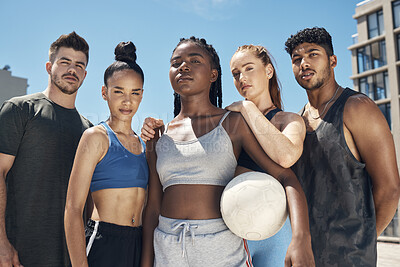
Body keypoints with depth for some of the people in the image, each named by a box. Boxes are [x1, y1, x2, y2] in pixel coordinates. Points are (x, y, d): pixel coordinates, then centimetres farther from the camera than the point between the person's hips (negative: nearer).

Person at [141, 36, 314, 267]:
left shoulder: (234, 123, -2)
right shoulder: (158, 137, 7)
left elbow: (286, 177, -9)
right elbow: (153, 207, 7)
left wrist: (302, 239, -24)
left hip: (222, 247, -2)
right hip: (167, 248, 3)